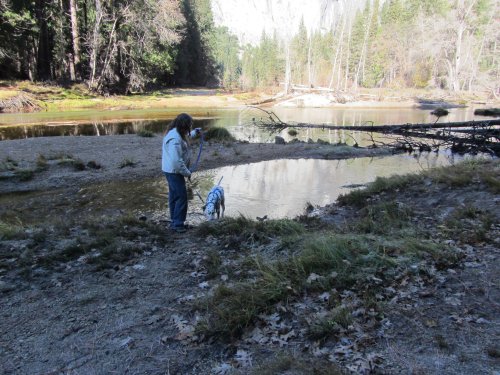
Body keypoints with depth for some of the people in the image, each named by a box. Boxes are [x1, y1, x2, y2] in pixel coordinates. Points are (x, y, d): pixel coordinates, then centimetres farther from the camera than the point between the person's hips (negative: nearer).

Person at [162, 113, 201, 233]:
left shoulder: (177, 133, 6)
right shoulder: (175, 139, -27)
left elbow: (185, 136, 34)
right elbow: (177, 161, -29)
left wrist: (194, 132, 40)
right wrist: (187, 173, -19)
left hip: (172, 171, 11)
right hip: (174, 171, -11)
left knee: (174, 196, 18)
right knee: (181, 197, -6)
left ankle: (174, 222, 30)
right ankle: (178, 224, 1)